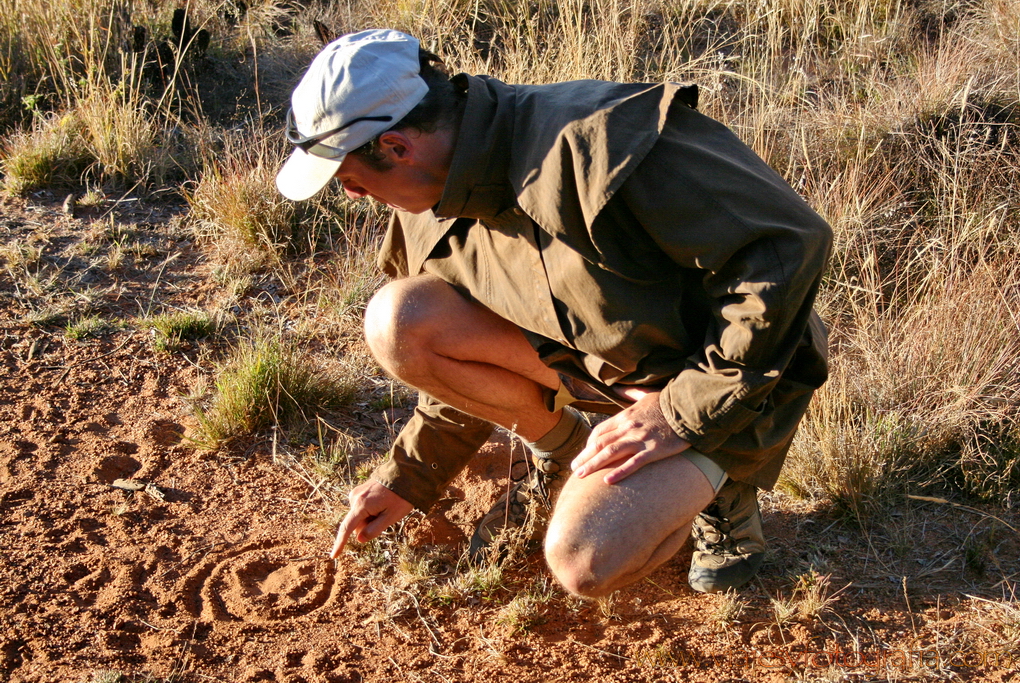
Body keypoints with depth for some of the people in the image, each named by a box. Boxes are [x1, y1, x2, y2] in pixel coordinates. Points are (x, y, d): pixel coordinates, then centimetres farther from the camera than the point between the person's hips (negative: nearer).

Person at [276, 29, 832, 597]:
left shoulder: (600, 145, -32)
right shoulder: (437, 209, -3)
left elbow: (791, 247, -29)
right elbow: (465, 362, 14)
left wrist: (684, 412, -25)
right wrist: (407, 481, 16)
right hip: (592, 355, 7)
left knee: (586, 561, -30)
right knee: (396, 322, -13)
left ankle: (718, 484, 3)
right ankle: (563, 458, 9)